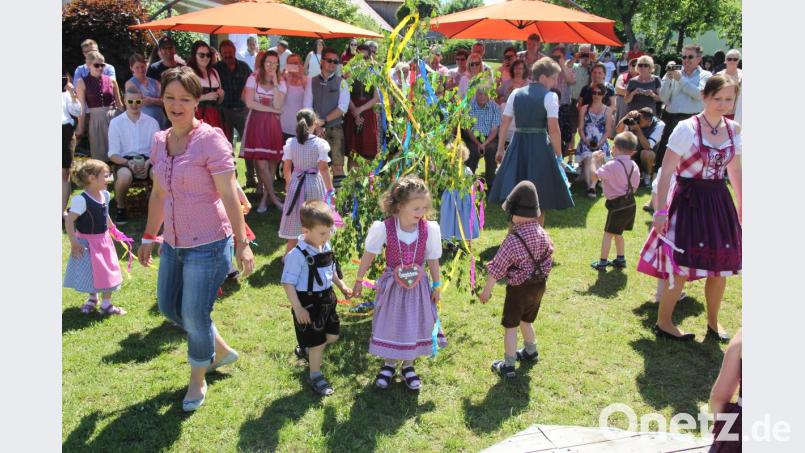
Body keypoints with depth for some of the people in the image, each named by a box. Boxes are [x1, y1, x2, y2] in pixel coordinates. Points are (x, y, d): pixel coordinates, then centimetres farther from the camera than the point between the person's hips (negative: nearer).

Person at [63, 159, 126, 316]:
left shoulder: (105, 195, -1)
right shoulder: (81, 200, -24)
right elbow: (69, 221, -23)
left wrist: (112, 228, 24)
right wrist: (74, 242, -23)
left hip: (104, 240, 6)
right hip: (87, 242, -6)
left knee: (108, 271, 10)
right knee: (90, 272, 9)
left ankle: (106, 304, 24)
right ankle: (92, 298, 36)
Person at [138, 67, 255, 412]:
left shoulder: (211, 139, -15)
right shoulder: (159, 141, 6)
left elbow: (229, 195, -16)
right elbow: (158, 193, 16)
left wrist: (242, 243, -19)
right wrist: (149, 237, 20)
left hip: (208, 245, -7)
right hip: (173, 243, 8)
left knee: (194, 316, 0)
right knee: (168, 308, 19)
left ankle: (198, 380, 28)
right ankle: (221, 350, 41)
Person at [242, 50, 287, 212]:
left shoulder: (281, 83, 8)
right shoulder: (253, 79, 3)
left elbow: (277, 106, -7)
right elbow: (249, 103, -8)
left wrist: (275, 83, -10)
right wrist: (272, 110, -7)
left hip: (273, 124, 2)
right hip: (256, 122, -2)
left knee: (272, 162, -1)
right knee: (261, 163, -9)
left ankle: (265, 197, 13)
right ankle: (273, 196, 5)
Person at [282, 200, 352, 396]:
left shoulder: (326, 246, -1)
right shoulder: (297, 255, -24)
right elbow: (288, 283, -20)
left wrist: (342, 286, 13)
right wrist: (298, 308, -22)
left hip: (327, 299, 8)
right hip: (309, 304, -8)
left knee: (332, 336, 20)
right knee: (317, 342, 4)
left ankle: (305, 350, 46)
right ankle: (315, 376, 27)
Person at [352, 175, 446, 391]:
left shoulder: (429, 229, -16)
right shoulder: (384, 228, -20)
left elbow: (433, 260, -2)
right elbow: (368, 256, -6)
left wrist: (436, 286, 5)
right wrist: (358, 281, 3)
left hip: (418, 286, 1)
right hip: (392, 284, -1)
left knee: (414, 325, 13)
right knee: (389, 325, 12)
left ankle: (408, 366, 34)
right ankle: (388, 364, 34)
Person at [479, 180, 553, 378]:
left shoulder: (513, 240, -25)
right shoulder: (543, 234, -5)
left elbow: (497, 268, -19)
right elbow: (548, 260, 9)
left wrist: (486, 290, -9)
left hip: (519, 288, -7)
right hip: (539, 285, 7)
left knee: (510, 326, 6)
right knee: (526, 321, 27)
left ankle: (508, 365, 12)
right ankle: (530, 352, 45)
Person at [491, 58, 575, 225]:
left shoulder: (516, 93, 8)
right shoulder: (549, 96, -7)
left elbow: (504, 123, 7)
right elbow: (553, 129, -15)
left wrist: (500, 149, 15)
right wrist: (558, 155, -7)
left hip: (517, 146, 5)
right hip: (539, 148, -4)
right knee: (539, 201, 7)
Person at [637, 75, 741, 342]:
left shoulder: (733, 130, 4)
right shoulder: (687, 129, -13)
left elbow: (735, 171, 15)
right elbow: (666, 171, -13)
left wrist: (741, 207, 18)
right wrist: (660, 210, -16)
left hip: (719, 201, 6)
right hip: (689, 201, -6)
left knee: (721, 266, 11)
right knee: (681, 267, -2)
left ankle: (713, 323, 31)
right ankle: (663, 322, 16)